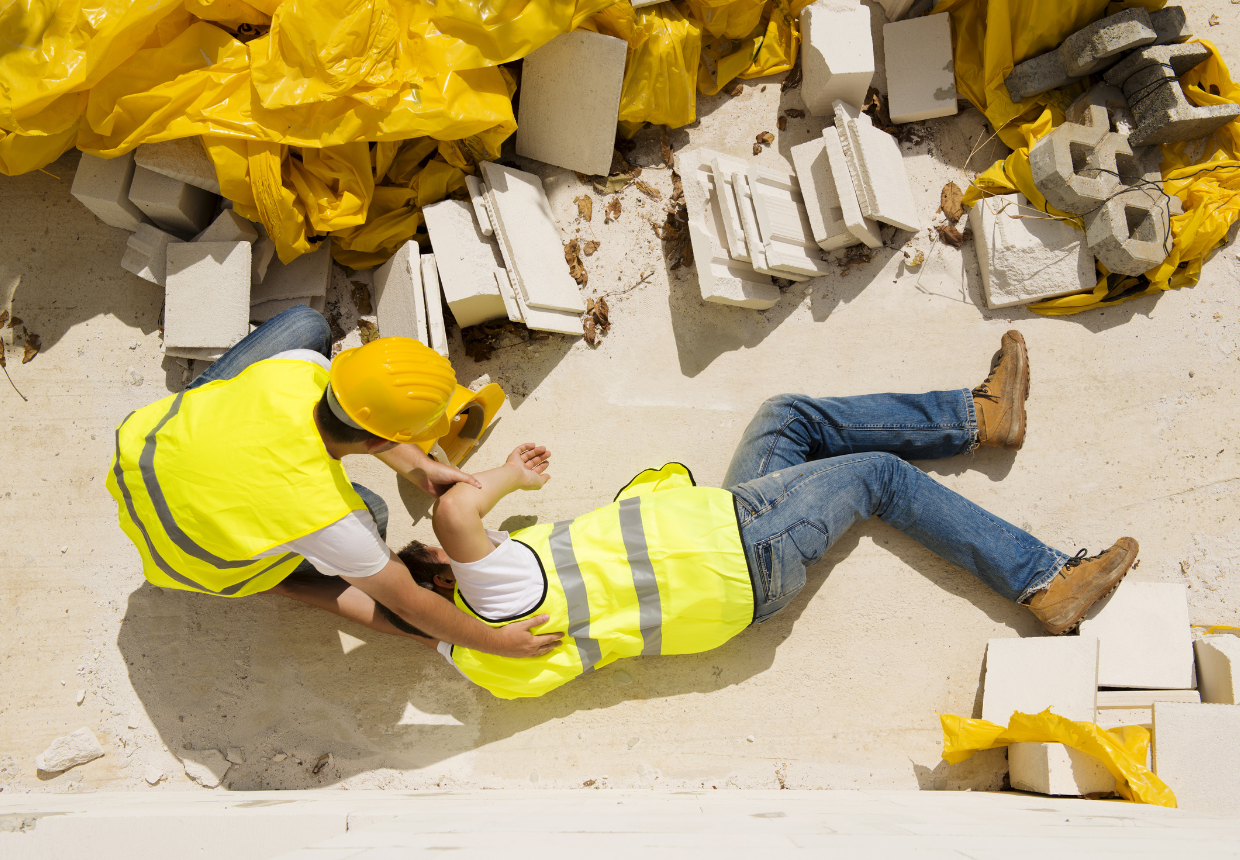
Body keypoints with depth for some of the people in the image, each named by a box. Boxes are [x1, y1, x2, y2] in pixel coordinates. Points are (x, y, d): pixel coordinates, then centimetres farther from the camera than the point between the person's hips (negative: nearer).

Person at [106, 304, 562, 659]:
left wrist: (417, 467, -5)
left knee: (307, 323, 3)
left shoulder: (298, 368, -30)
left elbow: (353, 412, -4)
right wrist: (495, 641, -14)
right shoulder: (327, 517, -39)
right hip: (184, 555, -4)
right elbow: (408, 605, -25)